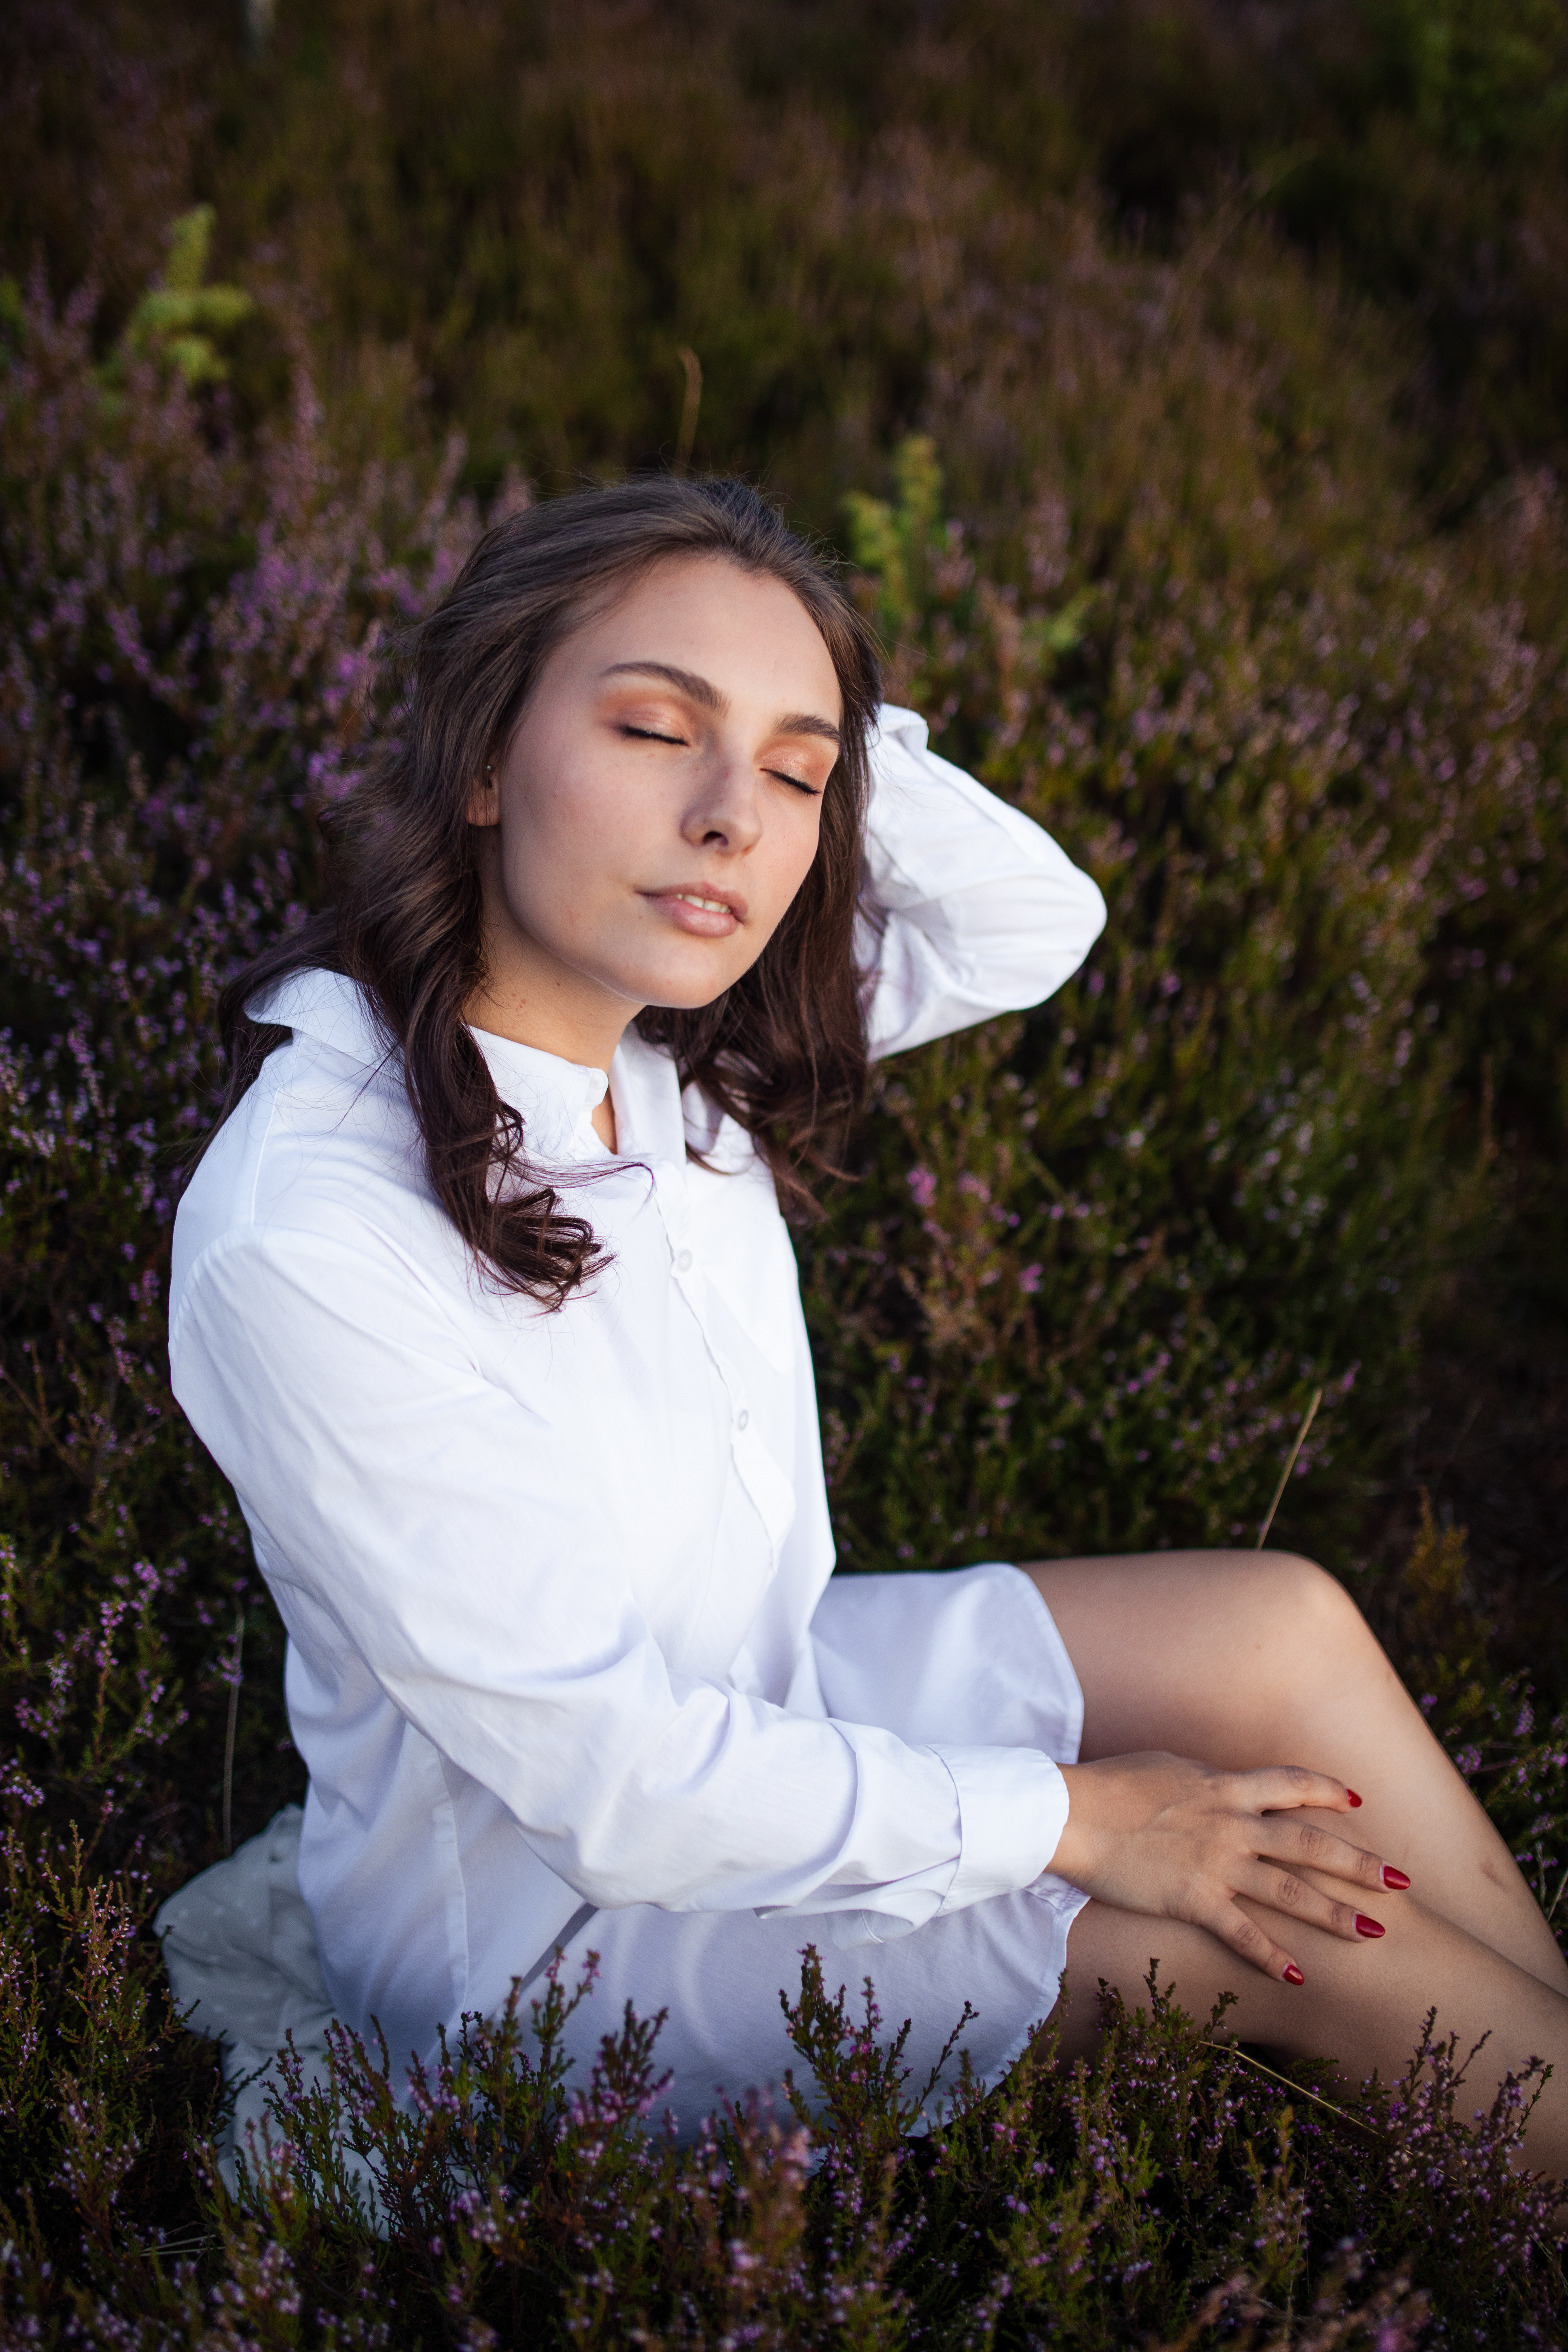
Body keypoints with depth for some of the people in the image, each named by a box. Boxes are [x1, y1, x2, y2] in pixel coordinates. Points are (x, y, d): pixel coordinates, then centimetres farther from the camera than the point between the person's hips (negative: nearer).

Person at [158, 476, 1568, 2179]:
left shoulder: (665, 1027, -11)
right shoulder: (301, 1242, -33)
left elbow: (1034, 922, -3)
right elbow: (625, 1792, -27)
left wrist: (818, 721, -20)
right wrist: (1073, 1818, -19)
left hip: (756, 1695, 7)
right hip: (551, 1910, -7)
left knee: (1283, 1631, 0)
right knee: (1284, 1923, -11)